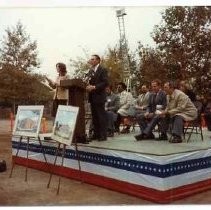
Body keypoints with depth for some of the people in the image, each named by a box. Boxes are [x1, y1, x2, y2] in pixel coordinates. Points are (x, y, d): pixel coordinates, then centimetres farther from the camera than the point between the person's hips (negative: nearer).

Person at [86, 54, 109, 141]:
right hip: (92, 97, 7)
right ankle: (96, 134, 14)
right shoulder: (90, 71, 18)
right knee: (94, 116, 9)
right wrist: (88, 86, -3)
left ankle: (103, 135, 1)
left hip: (99, 96, -7)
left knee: (101, 116, -4)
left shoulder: (102, 70, -5)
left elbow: (105, 83, -13)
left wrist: (94, 87, -19)